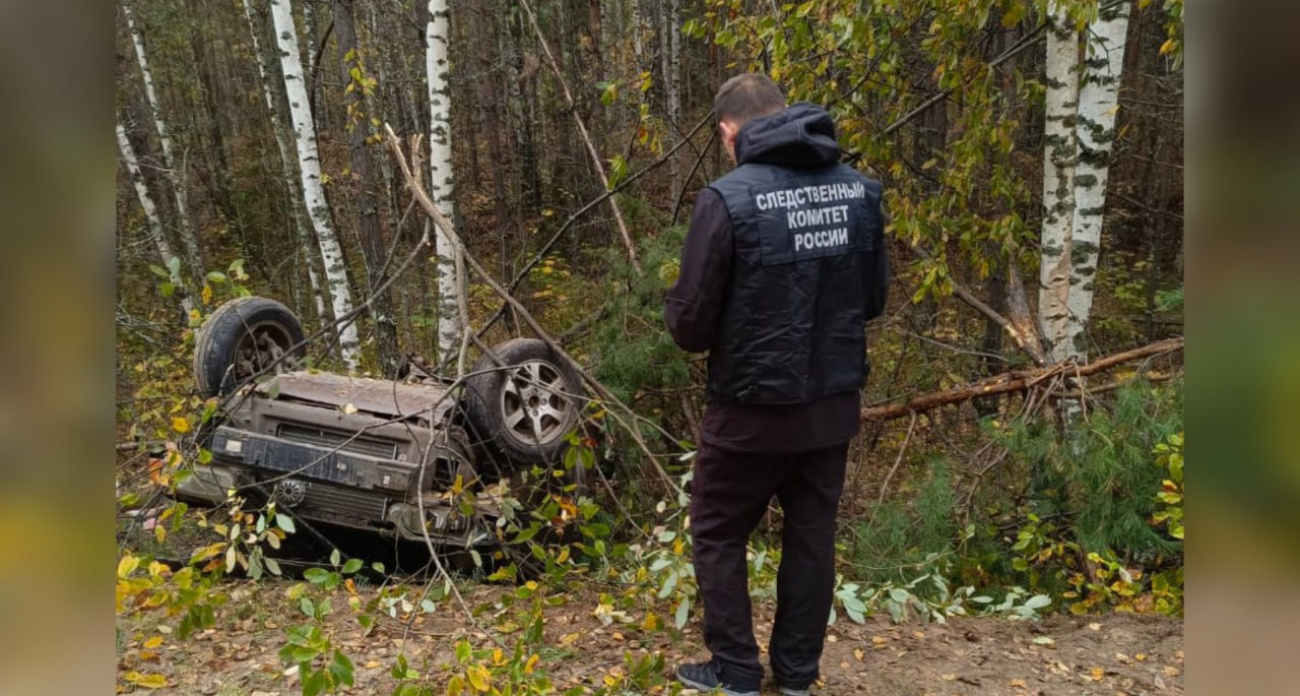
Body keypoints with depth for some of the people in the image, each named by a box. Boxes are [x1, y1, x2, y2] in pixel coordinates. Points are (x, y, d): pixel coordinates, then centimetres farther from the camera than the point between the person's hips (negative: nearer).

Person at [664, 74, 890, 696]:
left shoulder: (728, 199, -18)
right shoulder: (859, 190, 0)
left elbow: (691, 324, -14)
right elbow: (874, 298, 10)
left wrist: (677, 316, 8)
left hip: (752, 410, -5)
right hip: (833, 405, 5)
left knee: (718, 536, 15)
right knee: (812, 537, 18)